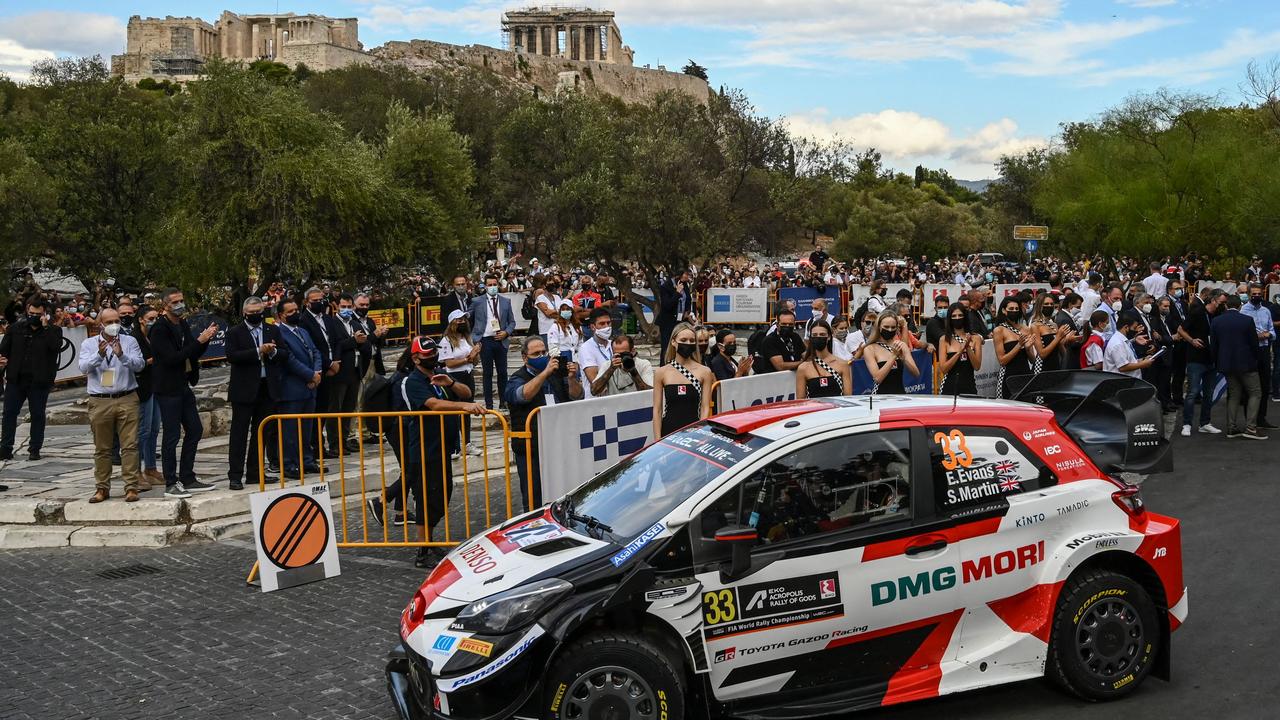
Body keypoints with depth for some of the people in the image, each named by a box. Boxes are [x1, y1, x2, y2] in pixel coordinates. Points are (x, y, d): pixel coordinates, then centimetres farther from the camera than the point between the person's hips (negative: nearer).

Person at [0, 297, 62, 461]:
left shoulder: (52, 330, -1)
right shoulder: (16, 328, 8)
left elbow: (56, 346, -21)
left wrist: (46, 327, -21)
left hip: (39, 381, -3)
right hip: (15, 379, 3)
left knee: (37, 415, 6)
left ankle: (34, 449, 14)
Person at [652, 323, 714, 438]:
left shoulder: (704, 372, 2)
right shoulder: (661, 373, 3)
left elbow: (705, 408, 1)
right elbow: (657, 410, 3)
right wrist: (657, 440, -2)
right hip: (669, 431, 0)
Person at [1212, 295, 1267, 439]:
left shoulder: (1216, 322, 0)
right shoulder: (1247, 320, -11)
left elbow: (1213, 345, 4)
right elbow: (1254, 343, -5)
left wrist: (1217, 363, 15)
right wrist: (1254, 360, 12)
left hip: (1227, 364, 4)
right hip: (1246, 364, -4)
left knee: (1234, 395, 13)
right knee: (1255, 393, 4)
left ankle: (1232, 428, 11)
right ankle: (1250, 427, -5)